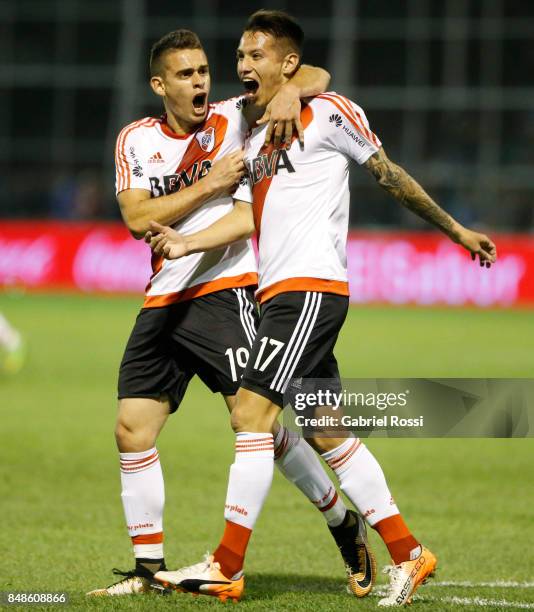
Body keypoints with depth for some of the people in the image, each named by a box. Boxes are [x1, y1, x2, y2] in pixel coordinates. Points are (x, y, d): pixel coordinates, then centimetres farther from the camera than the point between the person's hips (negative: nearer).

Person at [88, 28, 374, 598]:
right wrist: (210, 184, -14)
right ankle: (148, 567, 11)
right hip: (162, 304, 5)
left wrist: (290, 91, -26)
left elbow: (316, 76, -4)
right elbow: (137, 218, -7)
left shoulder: (233, 119, -1)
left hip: (223, 291, -4)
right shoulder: (136, 139, 7)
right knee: (132, 431, 1)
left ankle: (342, 521, 5)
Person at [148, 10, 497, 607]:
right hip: (279, 294, 9)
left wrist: (455, 230, 9)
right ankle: (407, 553, 15)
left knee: (250, 414, -13)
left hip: (310, 287, -9)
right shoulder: (255, 139, 20)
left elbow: (390, 176, 3)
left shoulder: (329, 113, -2)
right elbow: (246, 215, 11)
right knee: (327, 433, 9)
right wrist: (187, 242, -5)